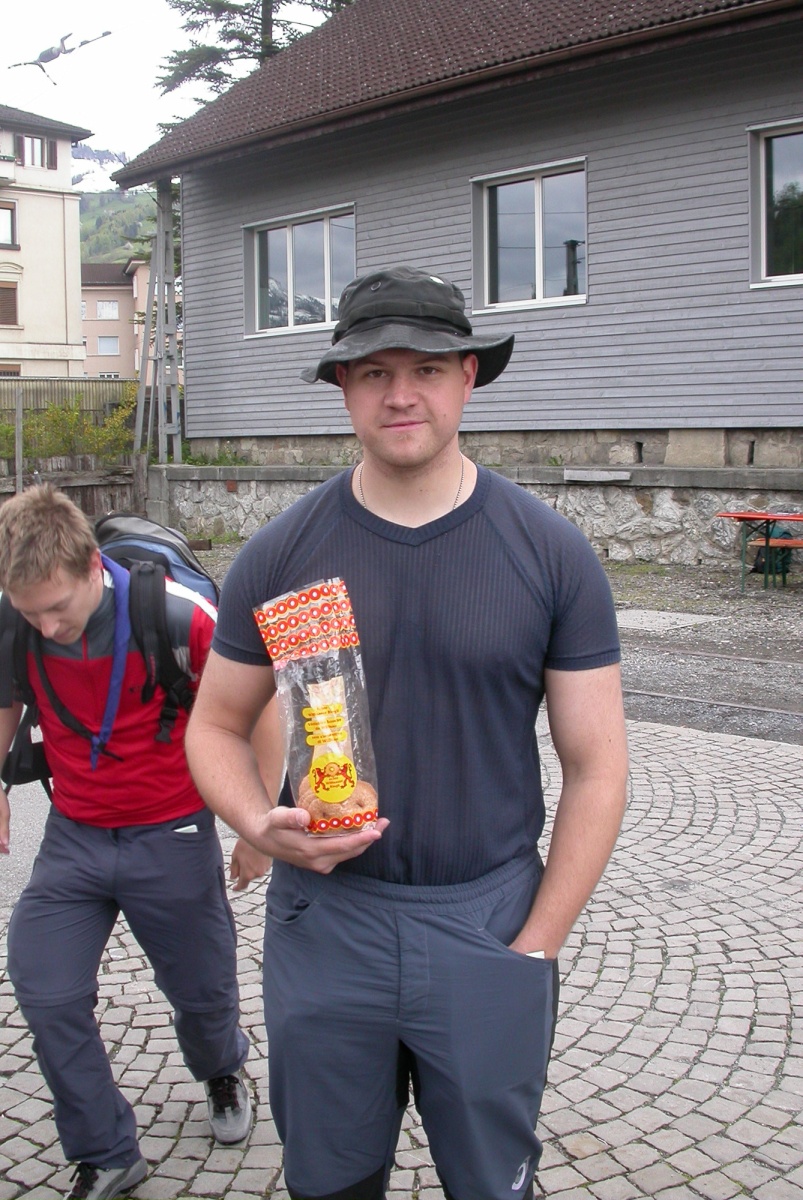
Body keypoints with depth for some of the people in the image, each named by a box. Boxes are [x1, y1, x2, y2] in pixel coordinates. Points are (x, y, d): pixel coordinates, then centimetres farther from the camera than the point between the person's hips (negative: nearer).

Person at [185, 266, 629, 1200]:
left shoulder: (551, 555, -5)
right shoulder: (282, 553, -3)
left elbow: (596, 766, -2)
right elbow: (216, 726, 6)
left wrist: (534, 946, -7)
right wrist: (262, 827, -14)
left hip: (490, 924, -1)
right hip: (323, 922, 1)